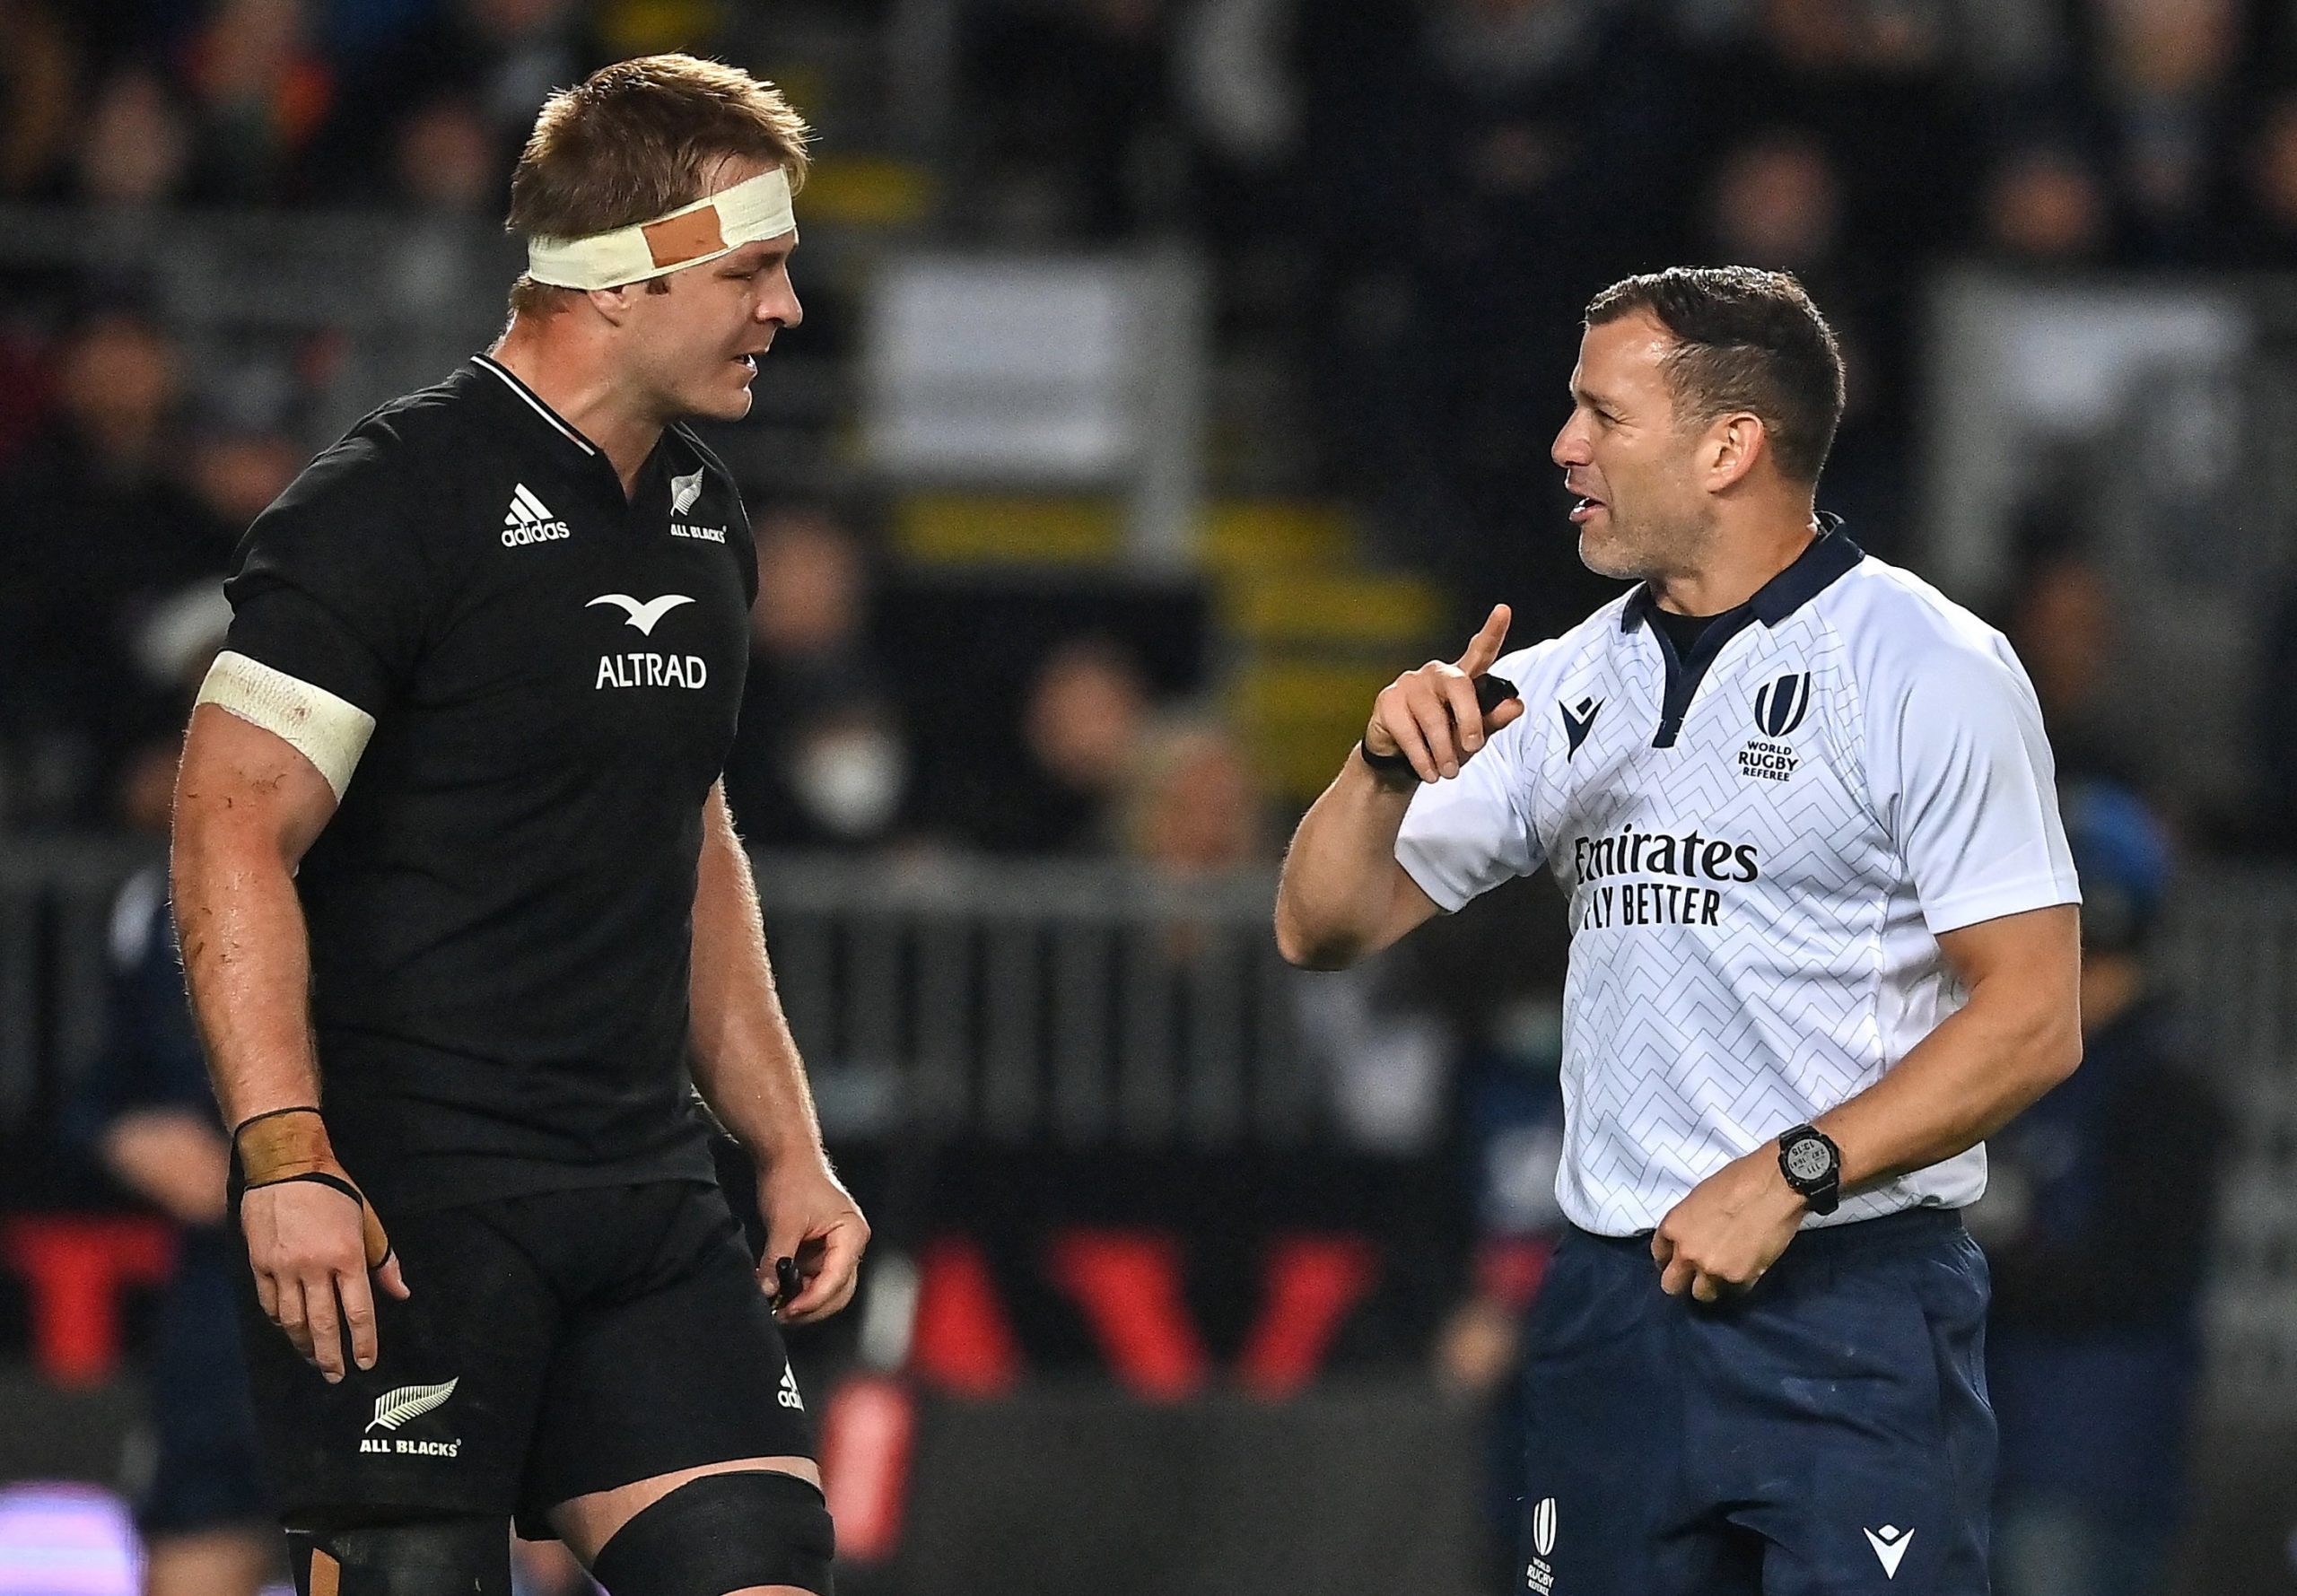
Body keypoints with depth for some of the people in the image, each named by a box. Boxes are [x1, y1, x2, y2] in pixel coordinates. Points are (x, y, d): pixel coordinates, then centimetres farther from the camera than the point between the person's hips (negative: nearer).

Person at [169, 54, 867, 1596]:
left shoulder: (701, 516, 16)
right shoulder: (395, 501, -10)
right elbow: (233, 833, -15)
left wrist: (789, 1151, 22)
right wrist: (287, 1161, -24)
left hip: (650, 1206, 7)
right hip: (410, 1206, -7)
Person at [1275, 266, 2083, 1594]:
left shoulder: (1931, 672, -5)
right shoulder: (1565, 688, 15)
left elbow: (2034, 1020, -10)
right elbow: (1324, 929, 16)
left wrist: (1791, 1175, -18)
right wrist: (1387, 765, -4)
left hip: (1855, 1308, -6)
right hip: (1613, 1305, 6)